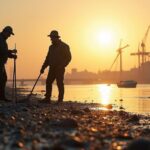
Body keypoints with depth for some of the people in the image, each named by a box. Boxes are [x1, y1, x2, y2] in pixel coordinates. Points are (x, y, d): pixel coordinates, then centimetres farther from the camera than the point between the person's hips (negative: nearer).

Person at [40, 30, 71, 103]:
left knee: (60, 84, -7)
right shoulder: (51, 47, 16)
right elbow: (47, 58, 19)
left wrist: (62, 66, -15)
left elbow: (68, 57, -7)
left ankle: (60, 100, -3)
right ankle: (47, 98, 6)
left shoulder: (64, 46, -3)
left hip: (60, 69, -6)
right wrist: (43, 68, 12)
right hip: (52, 69, 7)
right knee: (48, 82, 2)